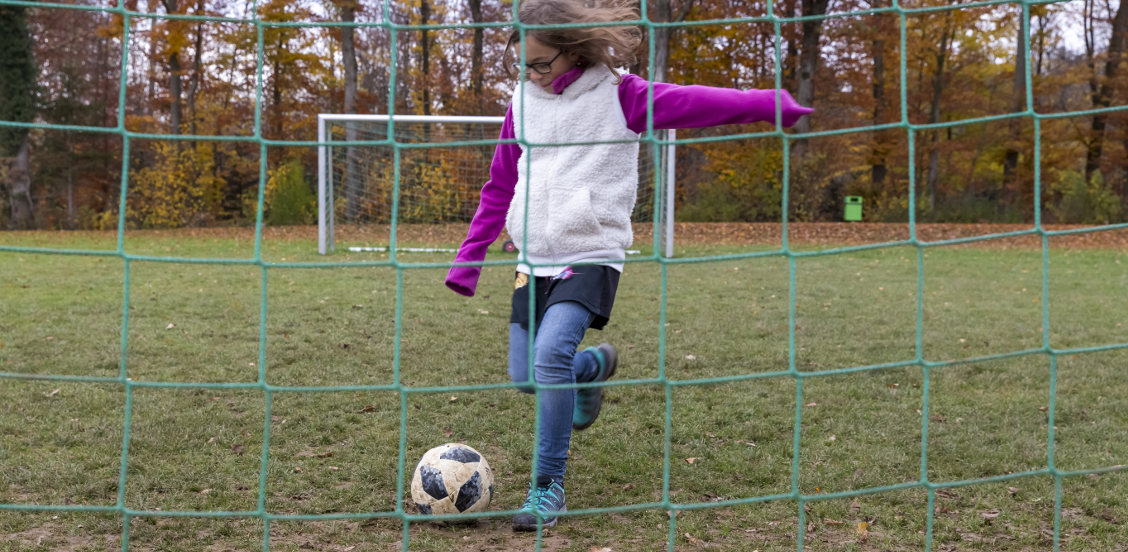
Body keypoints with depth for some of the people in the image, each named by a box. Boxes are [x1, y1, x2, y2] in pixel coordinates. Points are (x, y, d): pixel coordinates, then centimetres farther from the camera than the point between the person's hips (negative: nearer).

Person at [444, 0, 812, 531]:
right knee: (525, 376, 5)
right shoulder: (523, 103, 9)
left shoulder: (618, 96, -6)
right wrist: (469, 257, 17)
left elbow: (690, 102, -19)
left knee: (551, 353, -25)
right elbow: (500, 188, 17)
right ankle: (594, 365, 39)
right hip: (534, 259, 6)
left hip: (591, 255, -6)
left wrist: (764, 101, -34)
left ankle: (549, 484, -11)